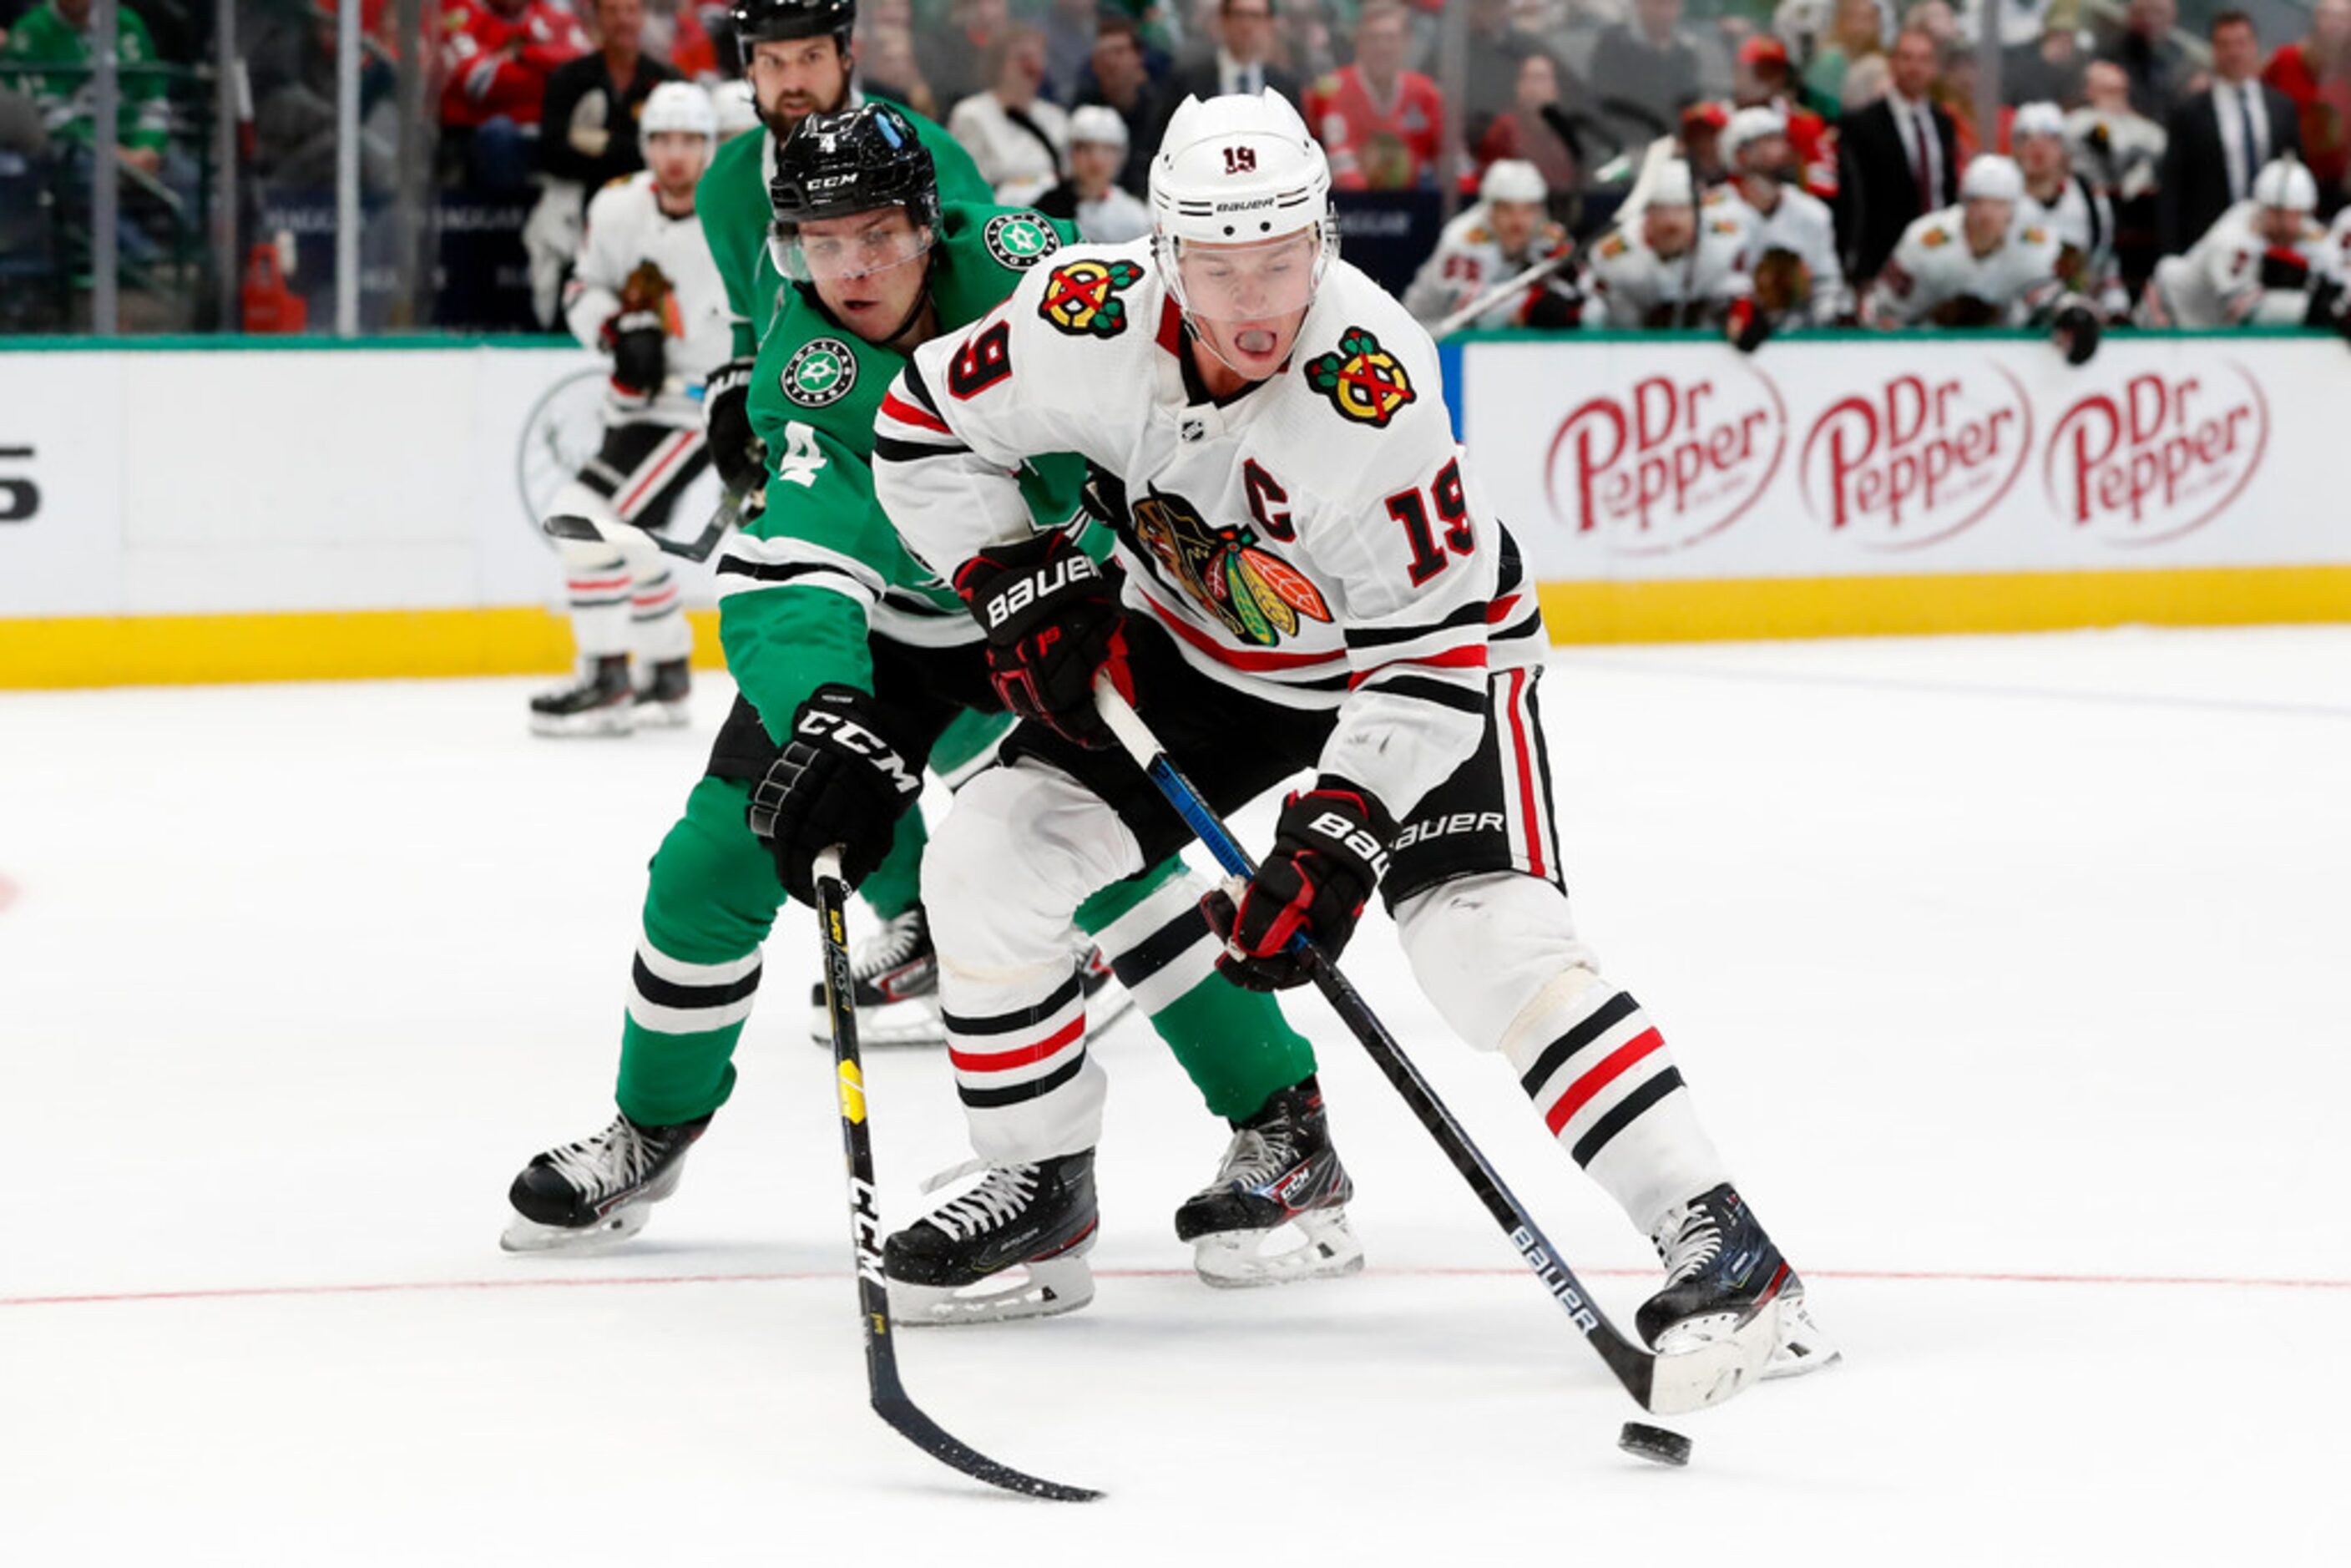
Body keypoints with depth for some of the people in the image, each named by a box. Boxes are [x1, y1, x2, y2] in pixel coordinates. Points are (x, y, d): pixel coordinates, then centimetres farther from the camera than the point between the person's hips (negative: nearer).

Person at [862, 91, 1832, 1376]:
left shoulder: (1375, 394, -36)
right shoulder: (1090, 320, -24)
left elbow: (1434, 654, -31)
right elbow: (924, 427, -5)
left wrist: (1339, 839, -39)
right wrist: (1020, 587, -14)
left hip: (1425, 649, -5)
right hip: (1197, 645, 5)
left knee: (1490, 938, -25)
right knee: (995, 854, -6)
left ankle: (1717, 1241, -23)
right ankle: (1038, 1186, 15)